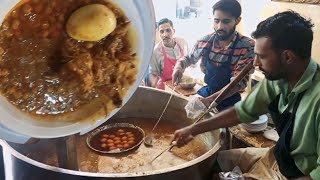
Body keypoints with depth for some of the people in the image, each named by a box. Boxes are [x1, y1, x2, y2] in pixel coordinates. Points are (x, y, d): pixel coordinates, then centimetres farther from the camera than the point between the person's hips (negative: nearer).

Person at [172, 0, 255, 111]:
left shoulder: (248, 47, -19)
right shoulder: (205, 41, -7)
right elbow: (189, 58, 11)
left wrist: (210, 99, -37)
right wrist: (179, 65, -12)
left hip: (229, 100, -3)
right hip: (205, 92, 4)